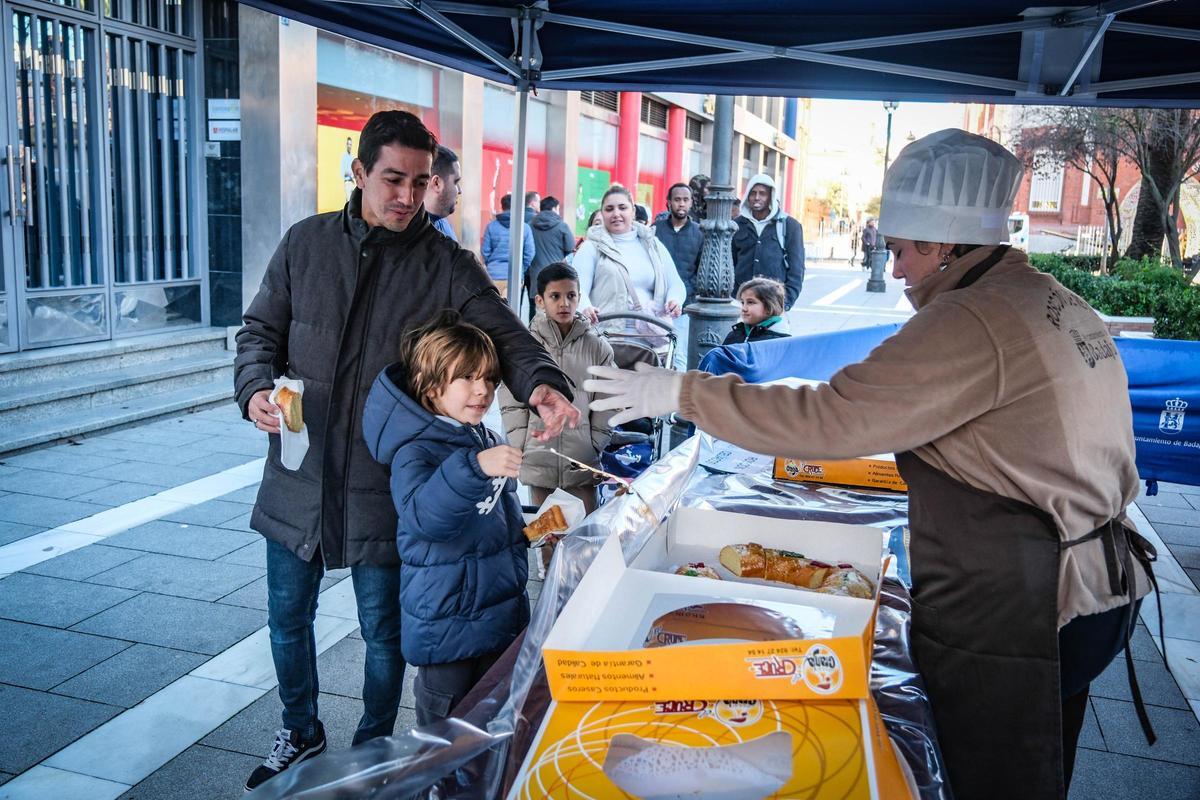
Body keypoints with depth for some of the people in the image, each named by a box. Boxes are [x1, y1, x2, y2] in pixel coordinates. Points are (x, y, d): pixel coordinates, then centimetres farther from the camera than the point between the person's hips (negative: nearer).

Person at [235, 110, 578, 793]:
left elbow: (507, 336, -13)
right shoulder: (306, 243, 2)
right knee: (289, 618, 19)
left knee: (384, 632, 12)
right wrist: (256, 387, -13)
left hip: (384, 486, -3)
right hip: (298, 476, 3)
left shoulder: (448, 265, -6)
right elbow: (262, 330, 8)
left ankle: (371, 750, 39)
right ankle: (301, 734, 46)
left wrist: (543, 385, -34)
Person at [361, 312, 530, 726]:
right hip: (447, 626, -7)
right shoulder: (415, 452, -18)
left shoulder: (489, 442, 8)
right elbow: (424, 515, -39)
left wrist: (534, 528, 13)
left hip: (502, 612, 8)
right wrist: (475, 467, -51)